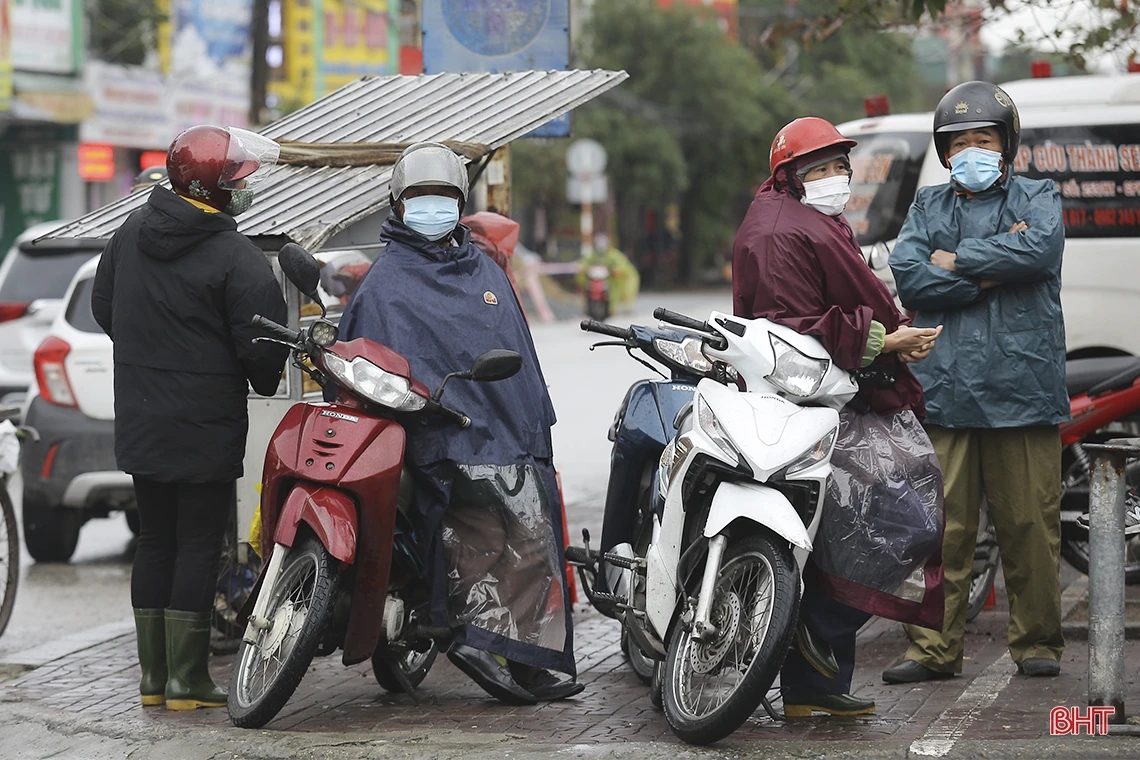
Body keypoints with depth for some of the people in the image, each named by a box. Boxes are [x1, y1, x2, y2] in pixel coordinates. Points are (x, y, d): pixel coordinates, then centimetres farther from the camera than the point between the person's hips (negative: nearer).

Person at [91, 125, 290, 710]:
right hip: (206, 424, -7)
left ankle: (152, 677, 18)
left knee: (154, 540, 13)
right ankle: (186, 682, 1)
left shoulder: (130, 232, 5)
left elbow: (103, 307, 16)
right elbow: (261, 345, -15)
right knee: (198, 545, 0)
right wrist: (266, 382, 7)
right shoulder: (237, 259, -17)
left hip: (138, 420, 7)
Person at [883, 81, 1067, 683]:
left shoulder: (1036, 197, 12)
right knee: (940, 526, -2)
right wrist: (991, 272, -7)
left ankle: (1037, 643, 12)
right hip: (943, 390, 1)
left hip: (1022, 385, -1)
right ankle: (934, 648, 4)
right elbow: (908, 276, 0)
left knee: (1029, 523, 1)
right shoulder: (928, 206, 18)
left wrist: (958, 260, -5)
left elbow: (1041, 248, -11)